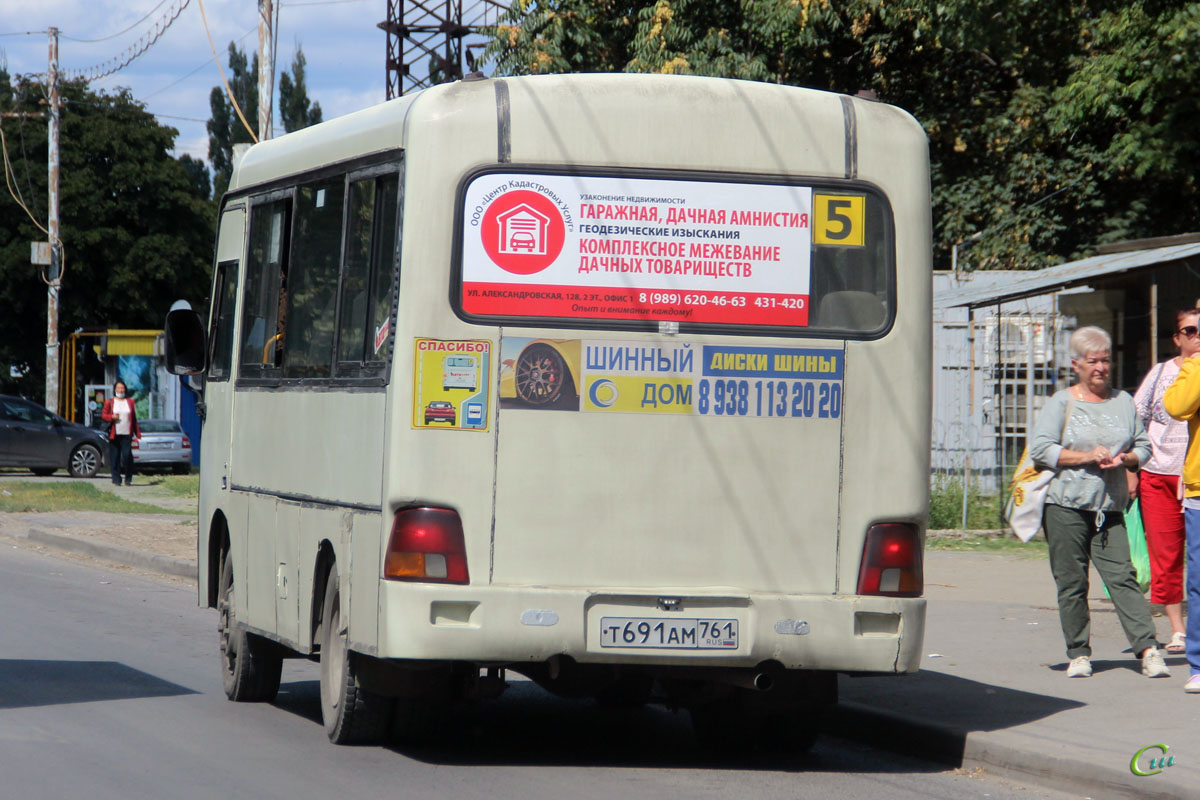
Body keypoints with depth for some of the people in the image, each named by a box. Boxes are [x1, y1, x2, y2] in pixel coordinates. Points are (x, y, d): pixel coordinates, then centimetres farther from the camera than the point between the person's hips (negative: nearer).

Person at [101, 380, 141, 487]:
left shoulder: (129, 402, 12)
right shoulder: (109, 402, 8)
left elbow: (134, 418, 14)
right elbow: (103, 415, 7)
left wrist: (137, 433, 11)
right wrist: (112, 417, -14)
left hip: (126, 434, 0)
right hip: (114, 434, 0)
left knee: (127, 456, -11)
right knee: (115, 458, -1)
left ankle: (128, 479, 1)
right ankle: (116, 479, 7)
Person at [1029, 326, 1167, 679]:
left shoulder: (1123, 401, 14)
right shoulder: (1061, 402, 3)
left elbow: (1143, 446, 17)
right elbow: (1040, 449, -6)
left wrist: (1125, 459, -6)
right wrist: (1086, 456, -13)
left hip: (1110, 507, 2)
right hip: (1065, 504, -2)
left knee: (1122, 576, -8)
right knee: (1071, 582, 0)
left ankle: (1148, 649, -13)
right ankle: (1078, 654, 8)